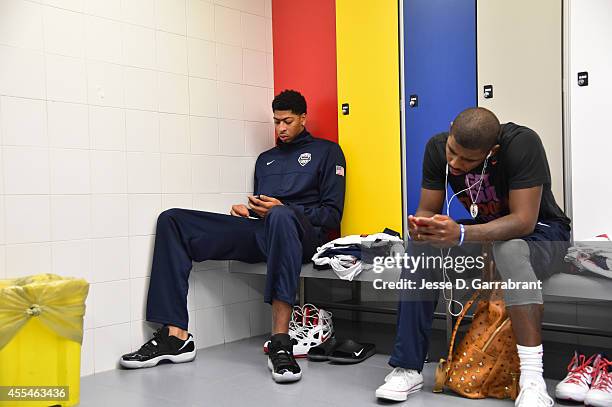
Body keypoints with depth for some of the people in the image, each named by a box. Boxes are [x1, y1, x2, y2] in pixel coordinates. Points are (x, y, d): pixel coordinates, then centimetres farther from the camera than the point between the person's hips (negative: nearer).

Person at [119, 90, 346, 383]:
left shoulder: (327, 152, 14)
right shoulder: (265, 158, 31)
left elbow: (332, 214, 3)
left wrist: (283, 208, -10)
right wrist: (248, 210, 7)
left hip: (303, 233, -6)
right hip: (260, 232, 6)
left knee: (280, 216, -44)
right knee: (172, 221, -9)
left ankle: (280, 343, -46)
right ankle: (176, 336, -22)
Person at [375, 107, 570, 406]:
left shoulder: (522, 143, -28)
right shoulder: (437, 147, -13)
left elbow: (524, 221, -32)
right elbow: (427, 210, -9)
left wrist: (461, 234, -46)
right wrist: (421, 227, -34)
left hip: (540, 232, -4)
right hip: (485, 233, 5)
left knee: (509, 250, -39)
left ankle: (533, 379, -36)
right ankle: (407, 368, -16)